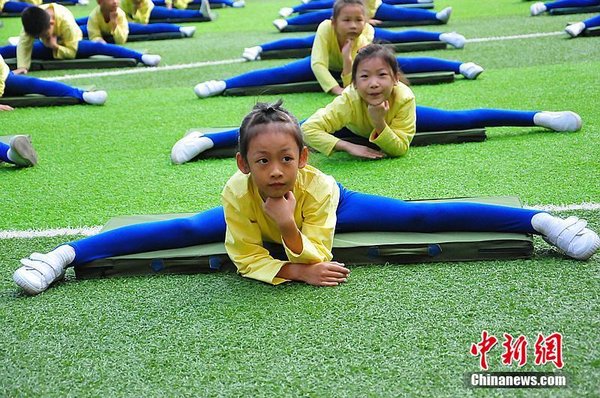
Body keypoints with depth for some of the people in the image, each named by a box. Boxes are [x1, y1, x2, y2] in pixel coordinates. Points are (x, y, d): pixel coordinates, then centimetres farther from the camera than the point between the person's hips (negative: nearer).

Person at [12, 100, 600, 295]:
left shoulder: (318, 186, -40)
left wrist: (293, 230, -52)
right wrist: (296, 271, -40)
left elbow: (317, 258, -33)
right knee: (179, 231, -8)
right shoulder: (237, 194, -36)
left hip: (335, 206, -1)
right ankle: (69, 253, 1)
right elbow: (246, 259, -27)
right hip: (255, 219, 1)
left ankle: (537, 219, -5)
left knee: (418, 216, -11)